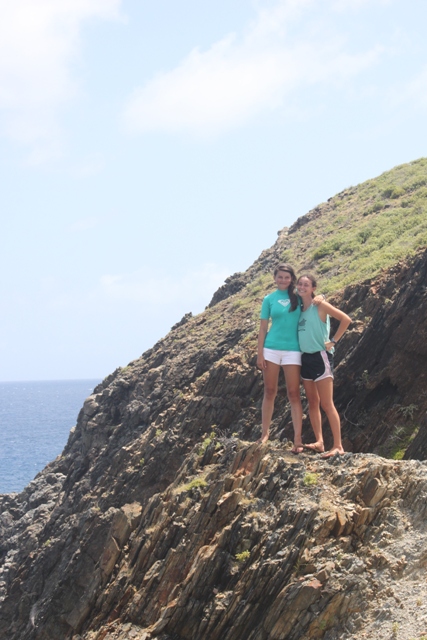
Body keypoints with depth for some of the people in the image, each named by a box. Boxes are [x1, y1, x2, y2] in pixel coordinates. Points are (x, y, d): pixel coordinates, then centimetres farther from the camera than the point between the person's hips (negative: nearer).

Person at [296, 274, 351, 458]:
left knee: (327, 404, -9)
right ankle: (319, 442, 13)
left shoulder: (320, 305, -8)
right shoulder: (299, 308, 11)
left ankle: (338, 446, -7)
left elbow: (346, 319, -14)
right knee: (312, 403, 8)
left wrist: (333, 341, -13)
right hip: (305, 358, 7)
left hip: (320, 357, -7)